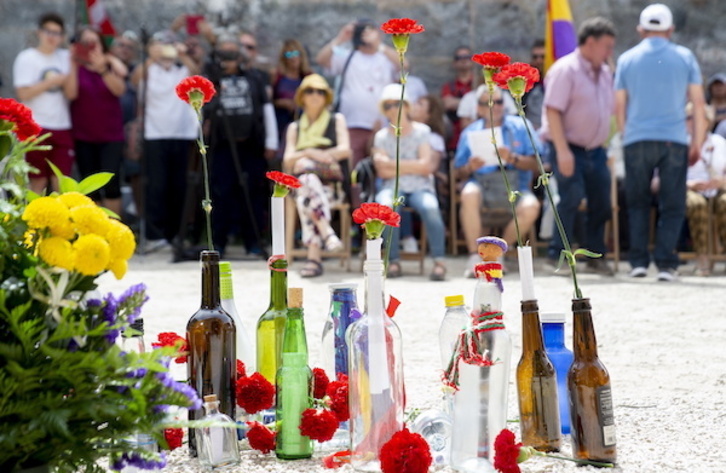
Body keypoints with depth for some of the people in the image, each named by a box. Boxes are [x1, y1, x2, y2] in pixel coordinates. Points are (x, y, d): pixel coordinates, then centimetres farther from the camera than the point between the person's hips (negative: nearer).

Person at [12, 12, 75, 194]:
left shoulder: (65, 57, 10)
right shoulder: (26, 58, 0)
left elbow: (71, 94, 2)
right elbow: (24, 94, -9)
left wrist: (73, 66, -9)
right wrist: (51, 81, -9)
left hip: (62, 128, 3)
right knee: (38, 183, 1)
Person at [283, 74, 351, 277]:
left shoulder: (337, 120, 20)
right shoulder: (295, 127, 25)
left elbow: (345, 150, 4)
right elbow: (287, 160, 11)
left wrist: (317, 154, -8)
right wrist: (310, 153, -8)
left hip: (332, 180, -2)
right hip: (304, 179, 2)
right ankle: (327, 232, -50)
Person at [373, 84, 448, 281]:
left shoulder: (421, 131, 7)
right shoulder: (381, 136, 13)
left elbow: (426, 166, -5)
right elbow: (383, 172, 1)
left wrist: (393, 164, -4)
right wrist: (412, 166, -5)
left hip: (420, 187, -1)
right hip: (393, 187, 1)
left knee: (430, 207, -36)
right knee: (385, 205, -35)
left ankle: (439, 260, -32)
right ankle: (393, 261, -27)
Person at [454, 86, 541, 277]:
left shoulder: (520, 127, 8)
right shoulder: (470, 132, 12)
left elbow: (534, 164, 1)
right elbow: (460, 173, 10)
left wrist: (512, 158, -17)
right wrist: (470, 167, -13)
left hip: (514, 186, 0)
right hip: (482, 184, 0)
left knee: (531, 207, -32)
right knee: (469, 194, -35)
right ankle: (474, 256, -28)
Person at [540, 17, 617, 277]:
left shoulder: (604, 72, 13)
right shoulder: (565, 70, -12)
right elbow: (552, 111, -19)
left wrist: (606, 147, 17)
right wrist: (562, 151, -25)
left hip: (595, 150, 8)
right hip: (569, 149, -8)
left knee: (601, 203, 8)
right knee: (572, 199, -14)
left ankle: (595, 256, 21)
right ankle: (557, 256, -6)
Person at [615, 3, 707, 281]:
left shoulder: (627, 59, 7)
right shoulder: (684, 57, 5)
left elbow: (620, 105, 8)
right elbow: (698, 103, 3)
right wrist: (697, 144, 8)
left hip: (637, 140, 1)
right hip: (674, 140, -1)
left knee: (638, 204, 13)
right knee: (672, 206, 4)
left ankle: (638, 261, 7)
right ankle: (665, 263, -4)